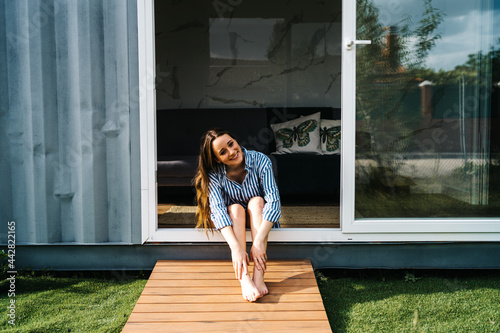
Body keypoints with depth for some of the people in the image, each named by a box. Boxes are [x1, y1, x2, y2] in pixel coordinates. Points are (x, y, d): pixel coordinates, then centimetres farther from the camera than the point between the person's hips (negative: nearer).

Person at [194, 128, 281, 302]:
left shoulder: (260, 161, -22)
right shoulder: (214, 173, -19)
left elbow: (274, 201, -31)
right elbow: (217, 209, -33)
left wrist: (259, 241, -43)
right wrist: (236, 247, -49)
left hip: (260, 219, 0)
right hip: (232, 222, 0)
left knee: (256, 201, -31)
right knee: (235, 208, -31)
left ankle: (258, 276, -43)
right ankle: (244, 279, -46)